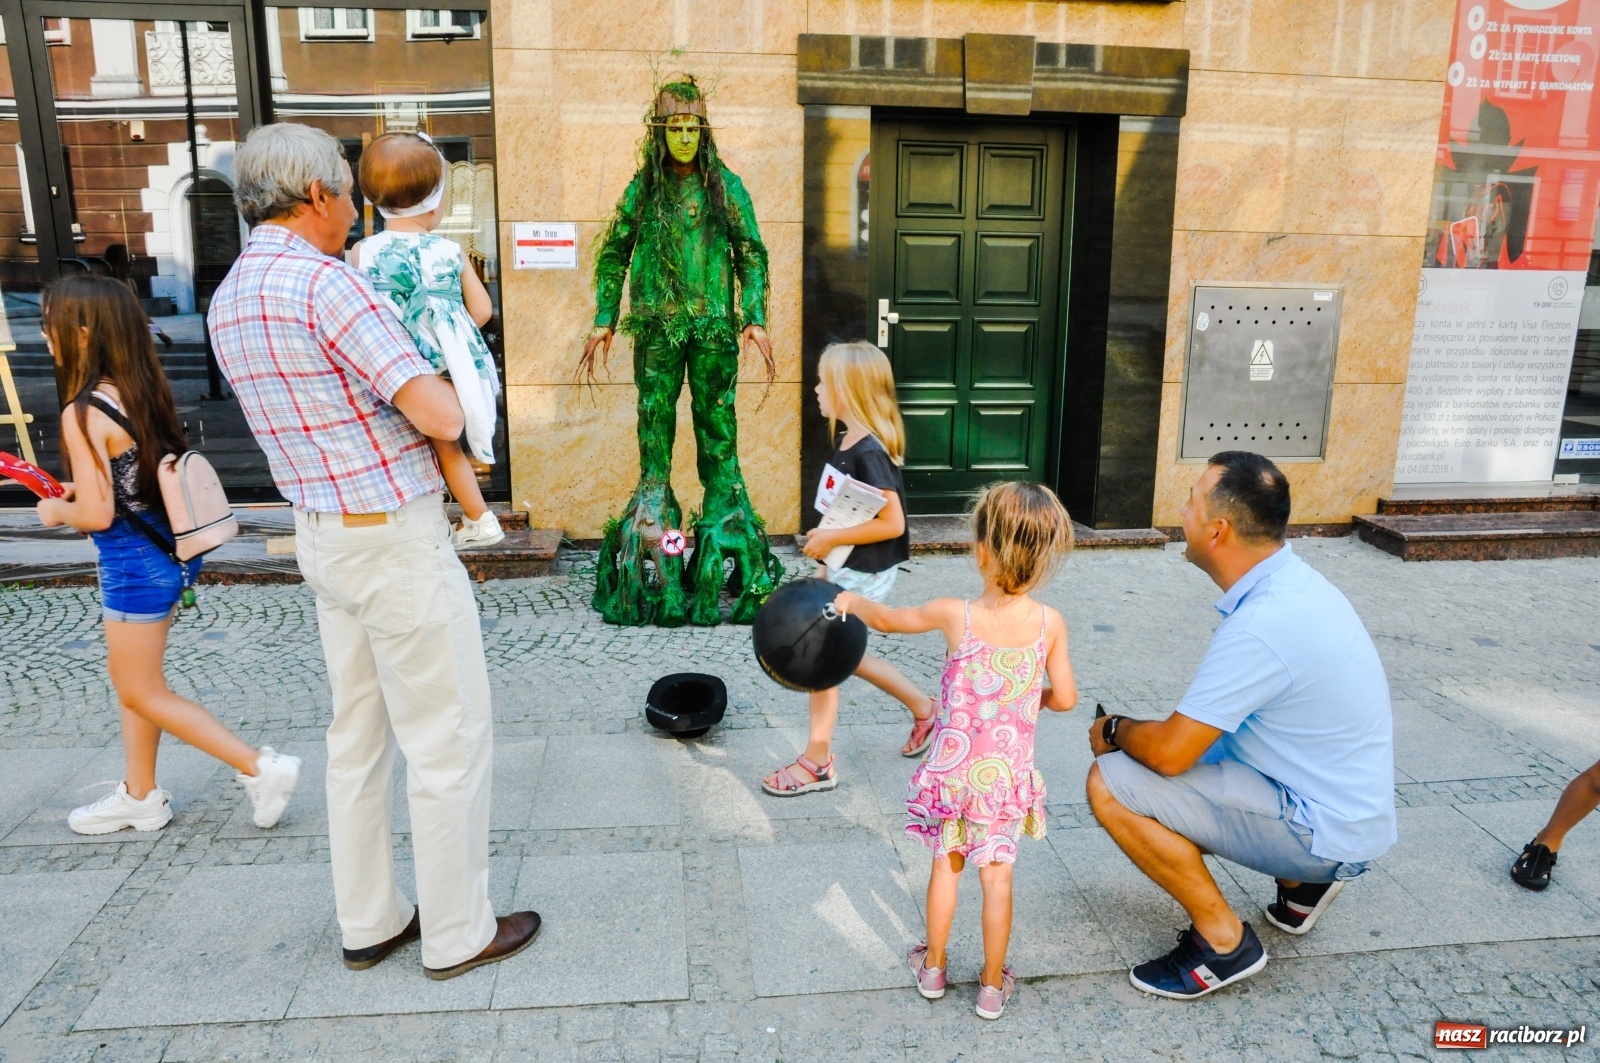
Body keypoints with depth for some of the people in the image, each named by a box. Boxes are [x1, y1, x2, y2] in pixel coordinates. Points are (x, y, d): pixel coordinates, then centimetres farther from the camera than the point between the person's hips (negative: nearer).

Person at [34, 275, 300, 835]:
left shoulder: (84, 413, -20)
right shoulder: (143, 392, 4)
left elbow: (97, 515, -21)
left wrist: (57, 512, -2)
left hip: (136, 563, -8)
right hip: (170, 548, 9)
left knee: (143, 694, 7)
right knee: (131, 678, 21)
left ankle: (261, 766, 4)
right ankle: (140, 796, 33)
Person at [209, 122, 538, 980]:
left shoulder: (229, 298, 9)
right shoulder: (326, 283, -19)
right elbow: (442, 418, -22)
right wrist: (435, 385, -1)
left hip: (324, 534, 9)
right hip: (395, 539, -9)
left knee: (360, 732, 17)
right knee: (447, 737, 3)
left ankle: (368, 921, 30)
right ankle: (458, 933, 17)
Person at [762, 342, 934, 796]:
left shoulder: (869, 452, -23)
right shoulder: (850, 443, 5)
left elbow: (892, 523, -27)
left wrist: (830, 539, -22)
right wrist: (828, 557, 13)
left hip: (863, 576, -10)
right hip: (846, 571, 10)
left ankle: (817, 763, 15)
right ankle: (922, 708, 37)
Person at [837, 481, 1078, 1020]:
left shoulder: (955, 616, -18)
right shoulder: (1051, 623, -13)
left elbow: (888, 618, -2)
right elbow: (1065, 697, -5)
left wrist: (850, 600, 17)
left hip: (954, 770, -1)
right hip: (1009, 775, 1)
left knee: (946, 864, 19)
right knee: (997, 877, 14)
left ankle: (933, 968, 35)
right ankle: (992, 986, 28)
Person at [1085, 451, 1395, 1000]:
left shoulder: (1261, 625, -30)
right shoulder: (1292, 581, 1)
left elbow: (1169, 752, -25)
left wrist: (1114, 730, -4)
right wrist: (1139, 731, 7)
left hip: (1324, 831, -9)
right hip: (1347, 806, 9)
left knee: (1112, 784, -17)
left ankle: (1223, 942, -2)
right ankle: (1300, 883, 20)